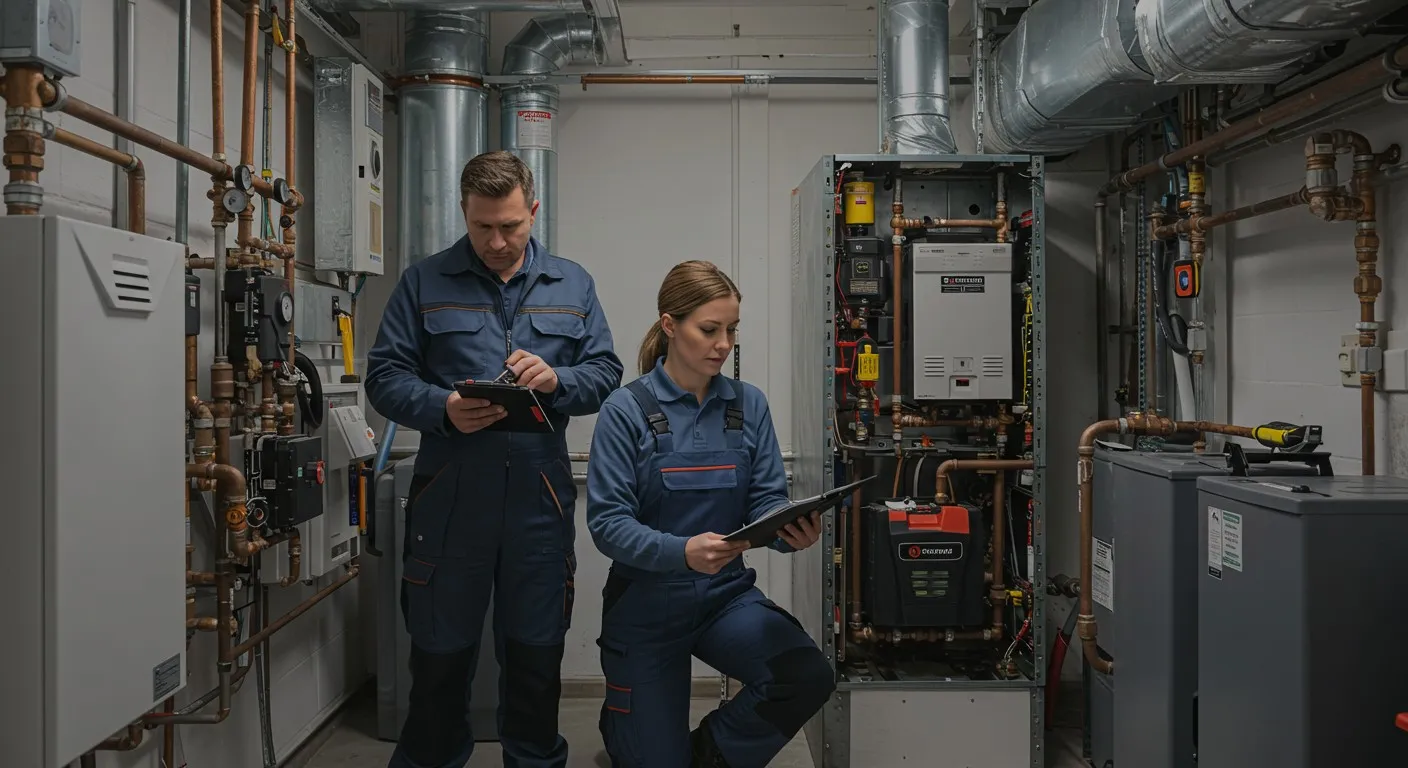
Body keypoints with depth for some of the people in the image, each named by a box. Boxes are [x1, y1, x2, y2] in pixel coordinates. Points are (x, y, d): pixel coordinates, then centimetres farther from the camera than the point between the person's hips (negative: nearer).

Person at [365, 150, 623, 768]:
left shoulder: (572, 285, 11)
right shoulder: (423, 283, 4)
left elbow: (605, 371, 7)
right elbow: (386, 377, 0)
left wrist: (557, 380, -14)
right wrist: (442, 409, -18)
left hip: (540, 498, 2)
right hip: (449, 500, -1)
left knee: (537, 650, 13)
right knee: (441, 653, 9)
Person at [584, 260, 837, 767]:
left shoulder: (749, 404, -1)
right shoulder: (626, 411, -13)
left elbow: (767, 499, -2)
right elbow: (607, 522, -17)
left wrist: (791, 531, -25)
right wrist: (682, 551, -34)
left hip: (727, 594, 3)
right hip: (646, 604, -3)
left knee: (810, 678, -23)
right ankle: (620, 720, 42)